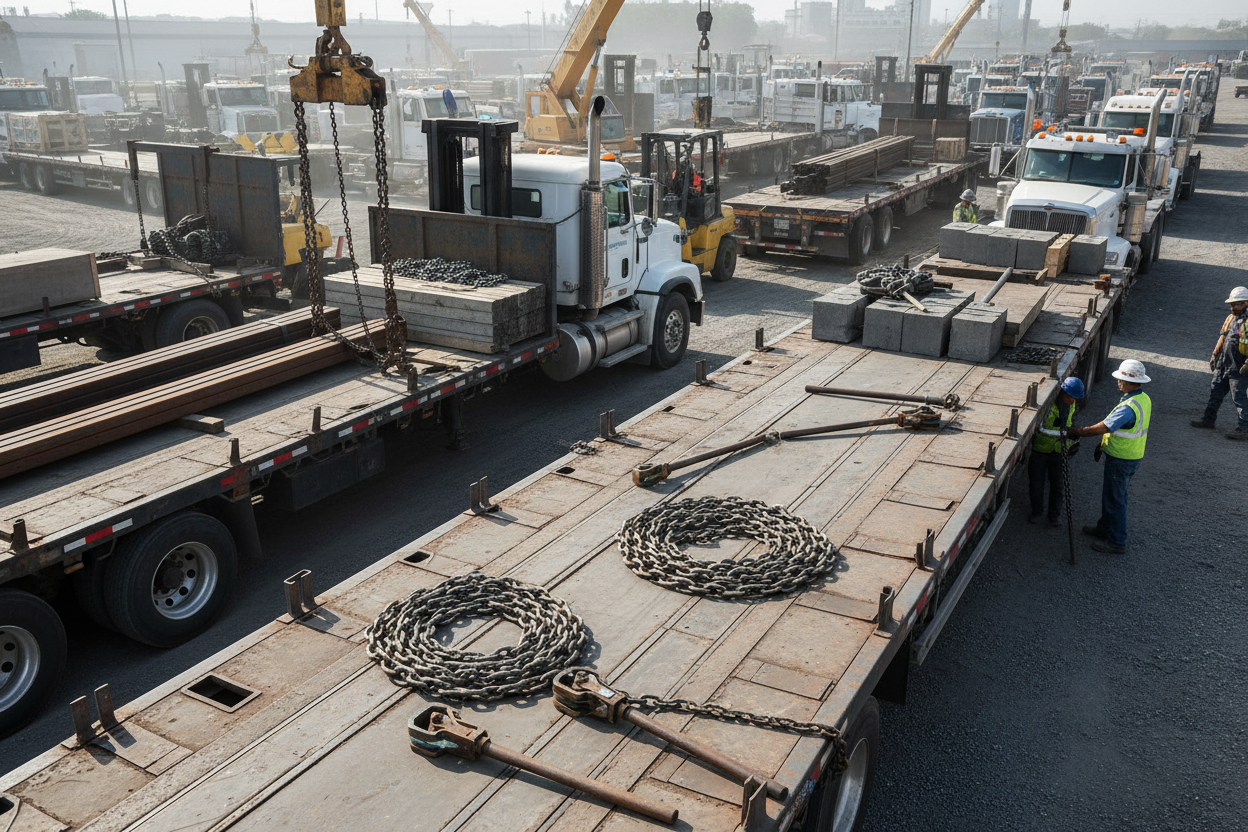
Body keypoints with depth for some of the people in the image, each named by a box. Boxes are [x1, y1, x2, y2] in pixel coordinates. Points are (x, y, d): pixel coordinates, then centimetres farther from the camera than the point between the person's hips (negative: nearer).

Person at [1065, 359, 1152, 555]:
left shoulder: (1128, 407, -30)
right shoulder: (1144, 399, 3)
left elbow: (1101, 428, -28)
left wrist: (1075, 432, -17)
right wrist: (1102, 445, 17)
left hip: (1121, 460, -10)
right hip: (1133, 456, 10)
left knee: (1114, 498, 3)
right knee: (1110, 493, 24)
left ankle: (1117, 542, 14)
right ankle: (1105, 528, 40)